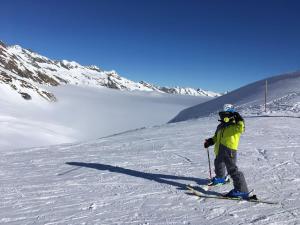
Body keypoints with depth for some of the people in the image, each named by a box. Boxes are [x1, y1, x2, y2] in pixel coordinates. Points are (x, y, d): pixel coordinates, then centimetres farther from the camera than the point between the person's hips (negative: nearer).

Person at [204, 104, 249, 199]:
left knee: (232, 169, -16)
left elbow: (240, 128, -30)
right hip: (219, 151, 9)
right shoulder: (221, 126, 17)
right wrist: (210, 141, 16)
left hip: (229, 151, -9)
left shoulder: (234, 125, -7)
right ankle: (221, 178, 58)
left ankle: (242, 190, -12)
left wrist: (239, 120, -32)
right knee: (218, 166, 29)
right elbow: (216, 137, 28)